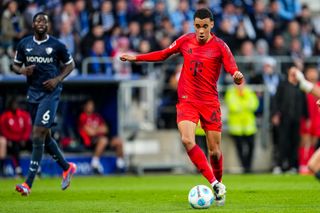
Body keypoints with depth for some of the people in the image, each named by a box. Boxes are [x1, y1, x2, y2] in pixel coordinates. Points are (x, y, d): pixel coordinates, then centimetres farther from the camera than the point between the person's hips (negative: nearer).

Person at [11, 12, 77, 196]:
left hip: (50, 93, -5)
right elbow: (15, 65, 14)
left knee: (38, 136, -13)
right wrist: (23, 70, -9)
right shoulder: (24, 44, 5)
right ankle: (67, 168, 36)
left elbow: (70, 64, 7)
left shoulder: (57, 45, -5)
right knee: (45, 137, 13)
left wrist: (58, 79, -9)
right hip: (33, 93, 5)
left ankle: (28, 184, -14)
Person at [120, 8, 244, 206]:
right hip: (187, 100, 2)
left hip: (210, 102, -2)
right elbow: (164, 54, 18)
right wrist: (136, 57, 16)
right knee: (187, 140, -21)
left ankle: (218, 184, 27)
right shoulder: (185, 40, 4)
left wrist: (237, 76, -39)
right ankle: (215, 184, -19)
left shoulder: (220, 46, -6)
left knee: (214, 149, 1)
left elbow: (233, 70, -15)